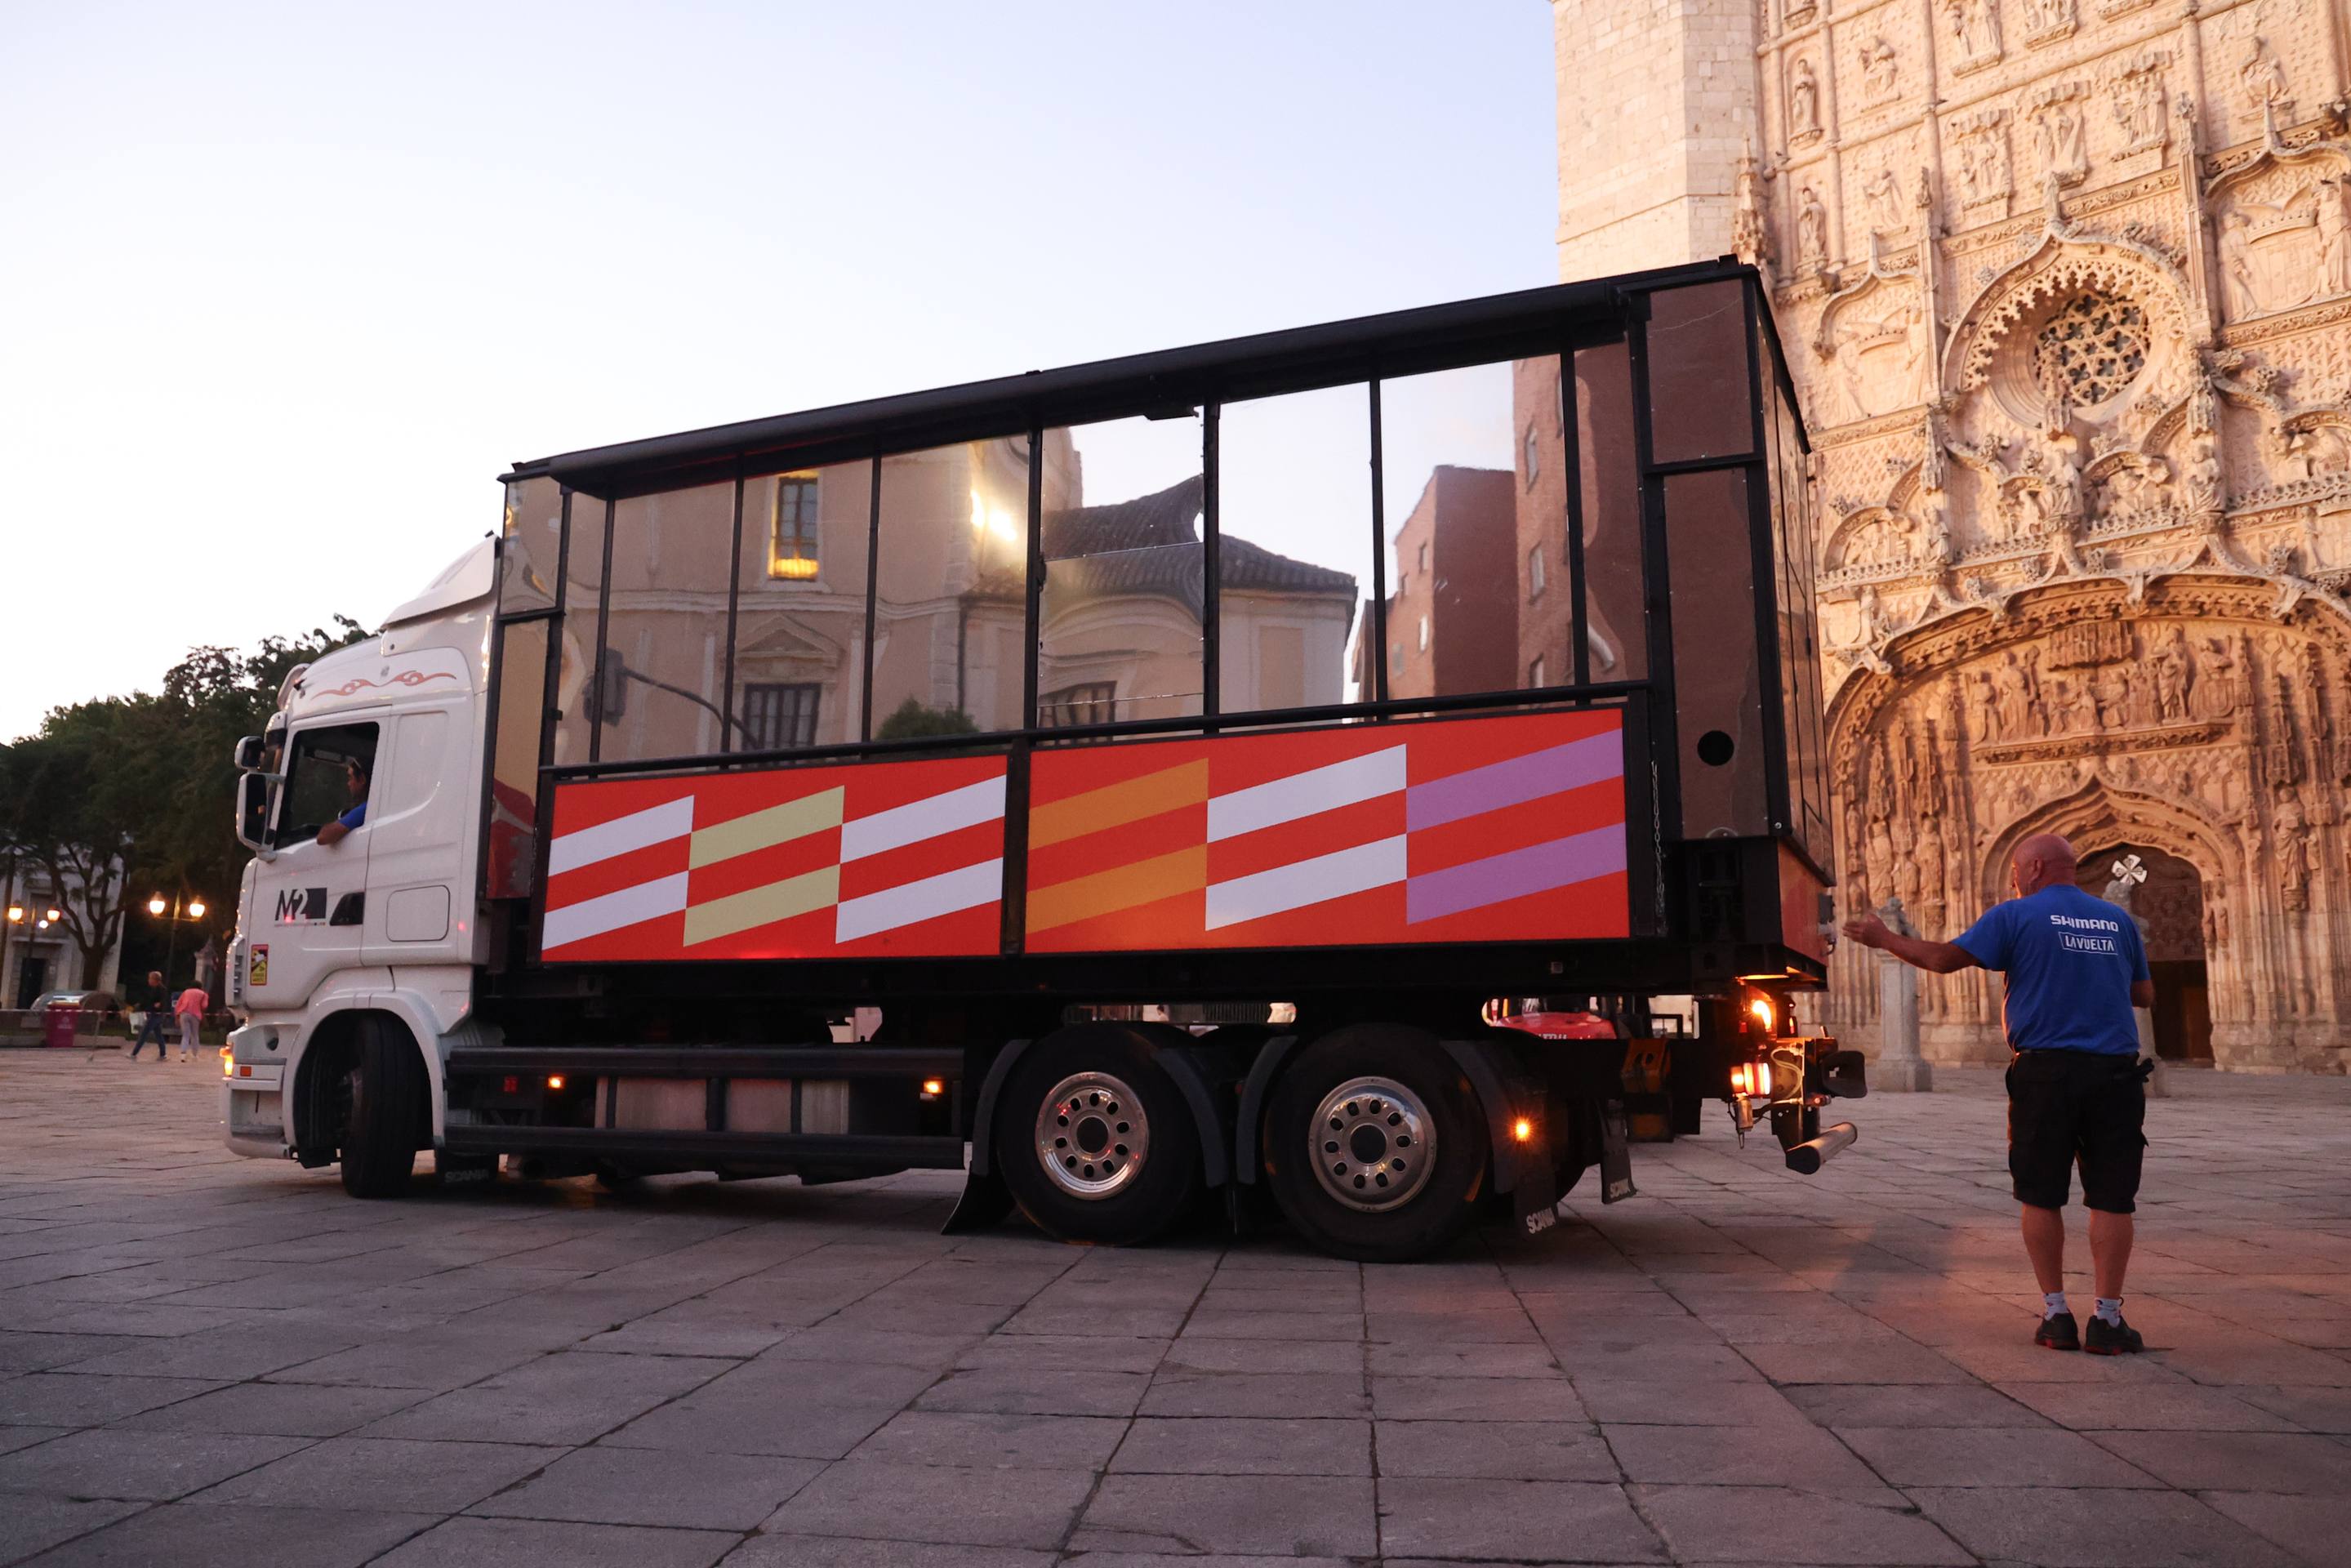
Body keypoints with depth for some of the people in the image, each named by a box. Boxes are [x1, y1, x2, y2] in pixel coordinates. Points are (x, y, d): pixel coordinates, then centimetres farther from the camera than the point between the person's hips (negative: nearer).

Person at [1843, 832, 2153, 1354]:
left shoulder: (2017, 916, -2)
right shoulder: (2118, 920, 11)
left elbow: (1944, 958, -6)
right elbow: (2144, 995, 19)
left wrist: (1885, 939, 6)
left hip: (2045, 1070, -3)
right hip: (2114, 1072, 3)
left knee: (2040, 1196, 7)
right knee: (2111, 1198, 5)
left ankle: (2056, 1315, 9)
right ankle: (2107, 1319, 5)